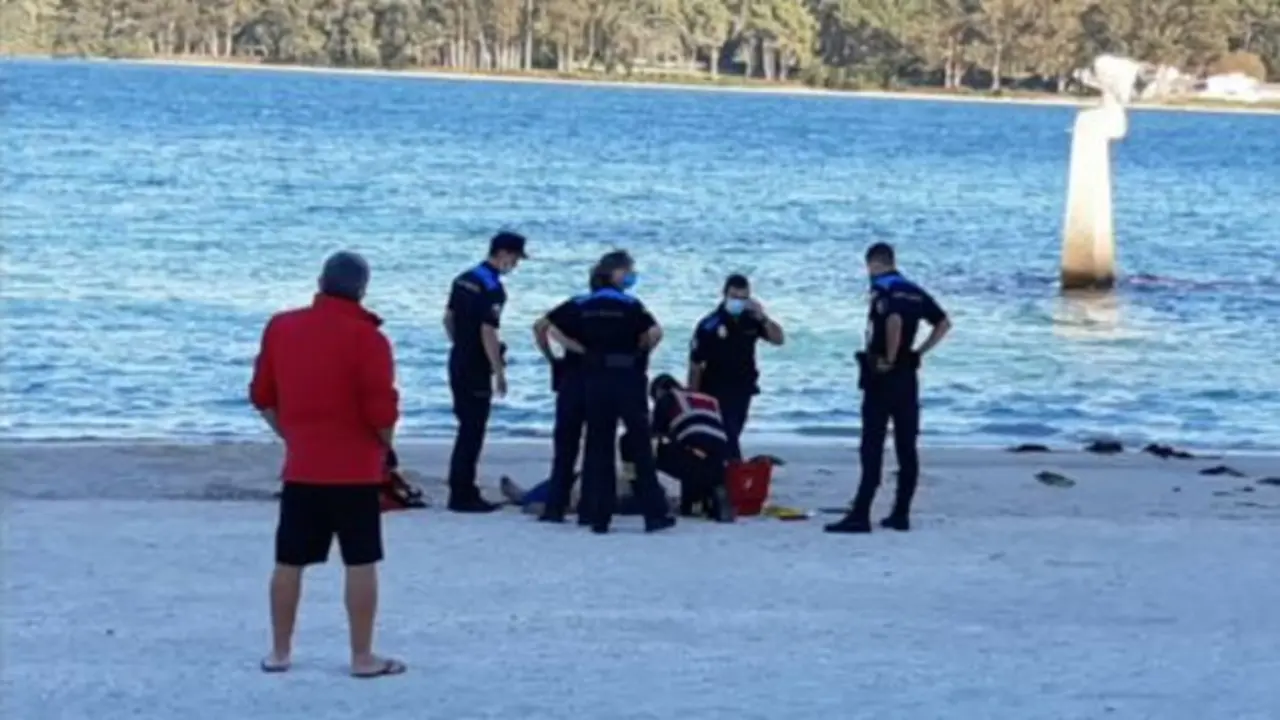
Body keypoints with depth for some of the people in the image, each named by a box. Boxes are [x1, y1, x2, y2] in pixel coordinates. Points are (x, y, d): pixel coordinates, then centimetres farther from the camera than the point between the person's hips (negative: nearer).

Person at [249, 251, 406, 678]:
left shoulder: (280, 327, 4)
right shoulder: (366, 337, -12)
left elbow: (262, 396, 9)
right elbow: (382, 410, -14)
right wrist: (384, 445, 4)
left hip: (301, 467, 4)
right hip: (355, 470, -4)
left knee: (289, 562, 11)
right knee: (361, 564, 2)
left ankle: (279, 652, 16)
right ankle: (362, 657, 3)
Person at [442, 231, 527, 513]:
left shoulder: (464, 279, 10)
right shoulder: (492, 288, -18)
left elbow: (448, 318, 17)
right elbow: (487, 333, -22)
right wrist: (499, 372, -17)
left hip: (459, 361, 9)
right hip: (476, 369, -9)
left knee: (468, 427, 16)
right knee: (472, 431, -4)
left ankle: (463, 490, 21)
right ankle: (462, 496, -2)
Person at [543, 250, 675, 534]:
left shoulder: (583, 306, 4)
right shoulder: (629, 305, -9)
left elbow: (554, 329, 2)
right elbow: (655, 332, -21)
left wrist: (583, 350, 6)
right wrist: (642, 350, -1)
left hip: (595, 378, 4)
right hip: (627, 379, -4)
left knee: (598, 447, 8)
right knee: (641, 446, 4)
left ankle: (598, 516, 6)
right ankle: (654, 514, 4)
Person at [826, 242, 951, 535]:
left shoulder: (882, 290, -10)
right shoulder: (915, 291, 12)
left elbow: (894, 320, -28)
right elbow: (943, 323, 13)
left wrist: (890, 359, -18)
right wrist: (918, 352, 10)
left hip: (883, 376, -7)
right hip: (908, 377, 7)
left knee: (873, 447, -7)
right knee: (906, 448, 8)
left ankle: (860, 515, -10)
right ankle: (901, 514, 11)